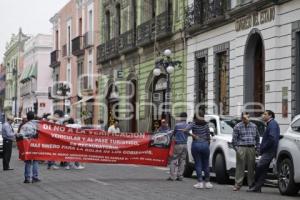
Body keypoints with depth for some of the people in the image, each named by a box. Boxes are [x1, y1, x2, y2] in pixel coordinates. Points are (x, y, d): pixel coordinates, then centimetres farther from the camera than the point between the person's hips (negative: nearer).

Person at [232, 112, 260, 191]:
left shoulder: (254, 126, 13)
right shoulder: (237, 127, 3)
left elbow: (257, 138, 19)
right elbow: (234, 139, 2)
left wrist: (257, 148, 11)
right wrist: (236, 148, -6)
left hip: (251, 148, 3)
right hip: (241, 148, -3)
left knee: (251, 167, 3)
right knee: (240, 167, -5)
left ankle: (251, 185, 10)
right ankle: (238, 184, -1)